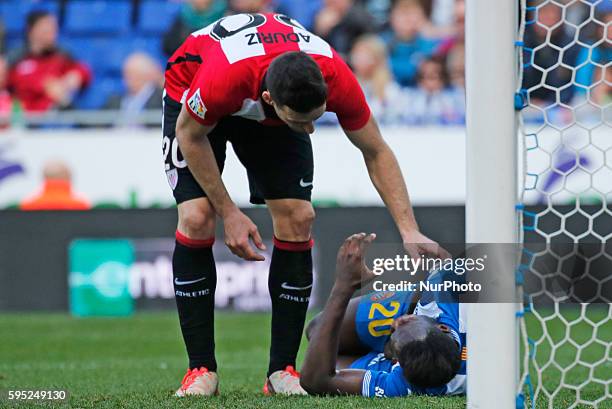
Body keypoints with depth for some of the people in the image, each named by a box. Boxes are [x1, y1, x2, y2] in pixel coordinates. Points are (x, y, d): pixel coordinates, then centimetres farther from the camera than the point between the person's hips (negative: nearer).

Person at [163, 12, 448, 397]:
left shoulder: (335, 77, -36)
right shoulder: (224, 77, -45)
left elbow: (376, 151, -18)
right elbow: (190, 134, -22)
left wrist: (409, 231, -25)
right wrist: (230, 213, -21)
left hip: (269, 117, 3)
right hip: (190, 94, -3)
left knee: (297, 219, -13)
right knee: (197, 219, -20)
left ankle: (282, 372, -6)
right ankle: (201, 369, -10)